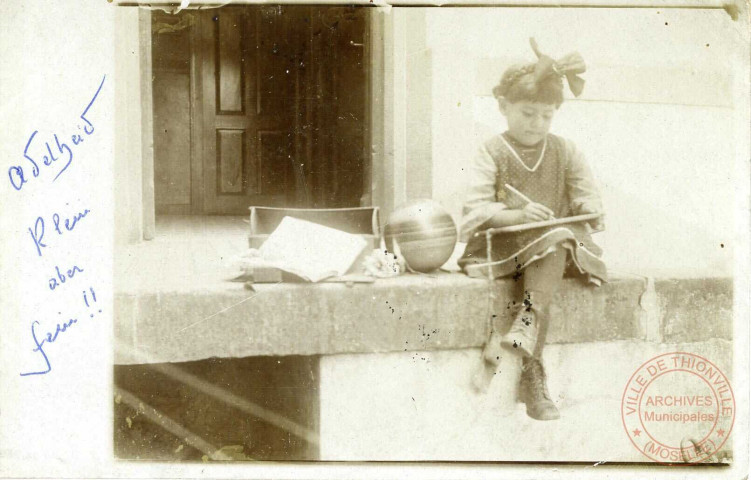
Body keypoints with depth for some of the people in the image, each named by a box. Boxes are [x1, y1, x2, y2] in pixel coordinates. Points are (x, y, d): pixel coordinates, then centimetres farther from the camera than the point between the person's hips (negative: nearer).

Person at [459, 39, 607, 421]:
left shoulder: (564, 152, 13)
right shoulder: (492, 154, 1)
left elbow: (586, 196, 10)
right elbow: (476, 210, -9)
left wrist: (590, 210, -15)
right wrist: (518, 214, -26)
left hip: (555, 241, 3)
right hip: (502, 246, -3)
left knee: (558, 239, -34)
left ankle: (523, 327, -44)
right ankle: (532, 374, -37)